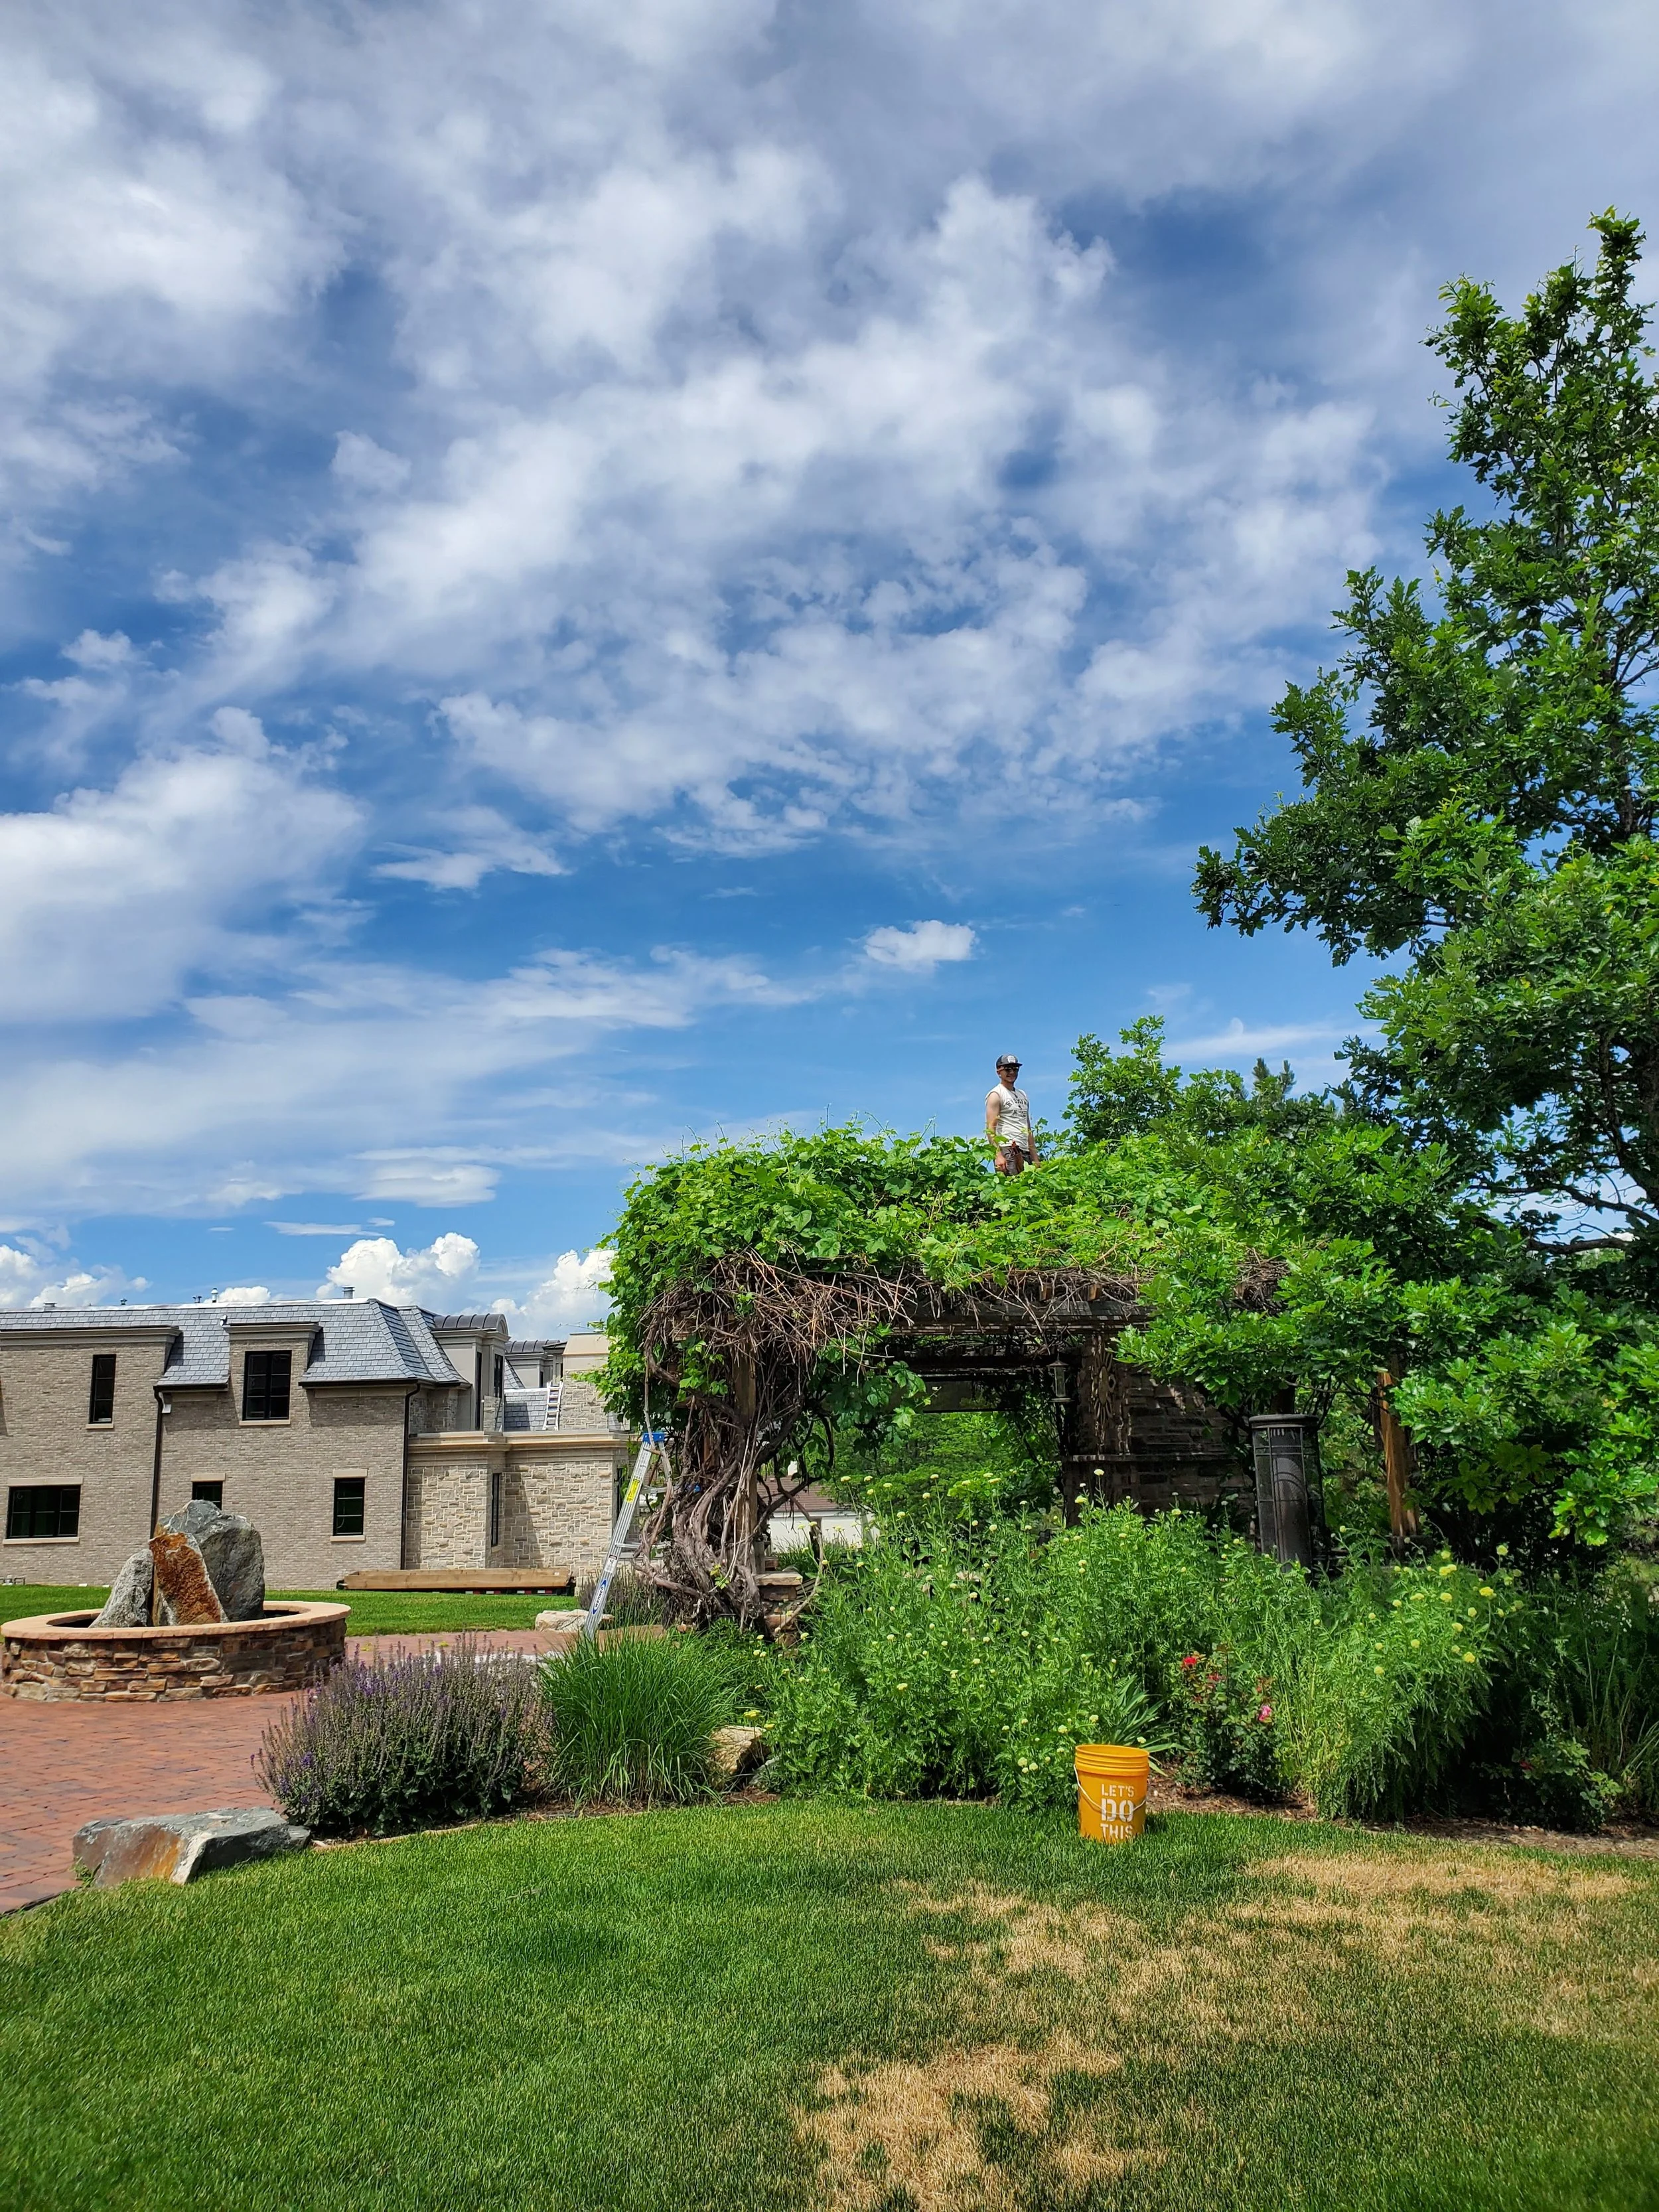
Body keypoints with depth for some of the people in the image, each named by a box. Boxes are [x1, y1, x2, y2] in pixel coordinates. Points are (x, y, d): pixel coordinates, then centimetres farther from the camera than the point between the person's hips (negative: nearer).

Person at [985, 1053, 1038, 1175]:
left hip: (1024, 1151, 7)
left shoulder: (1023, 1095, 24)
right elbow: (990, 1128, -9)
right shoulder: (996, 1095, 1)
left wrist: (1035, 1159, 17)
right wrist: (998, 1155, -21)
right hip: (1007, 1150, -7)